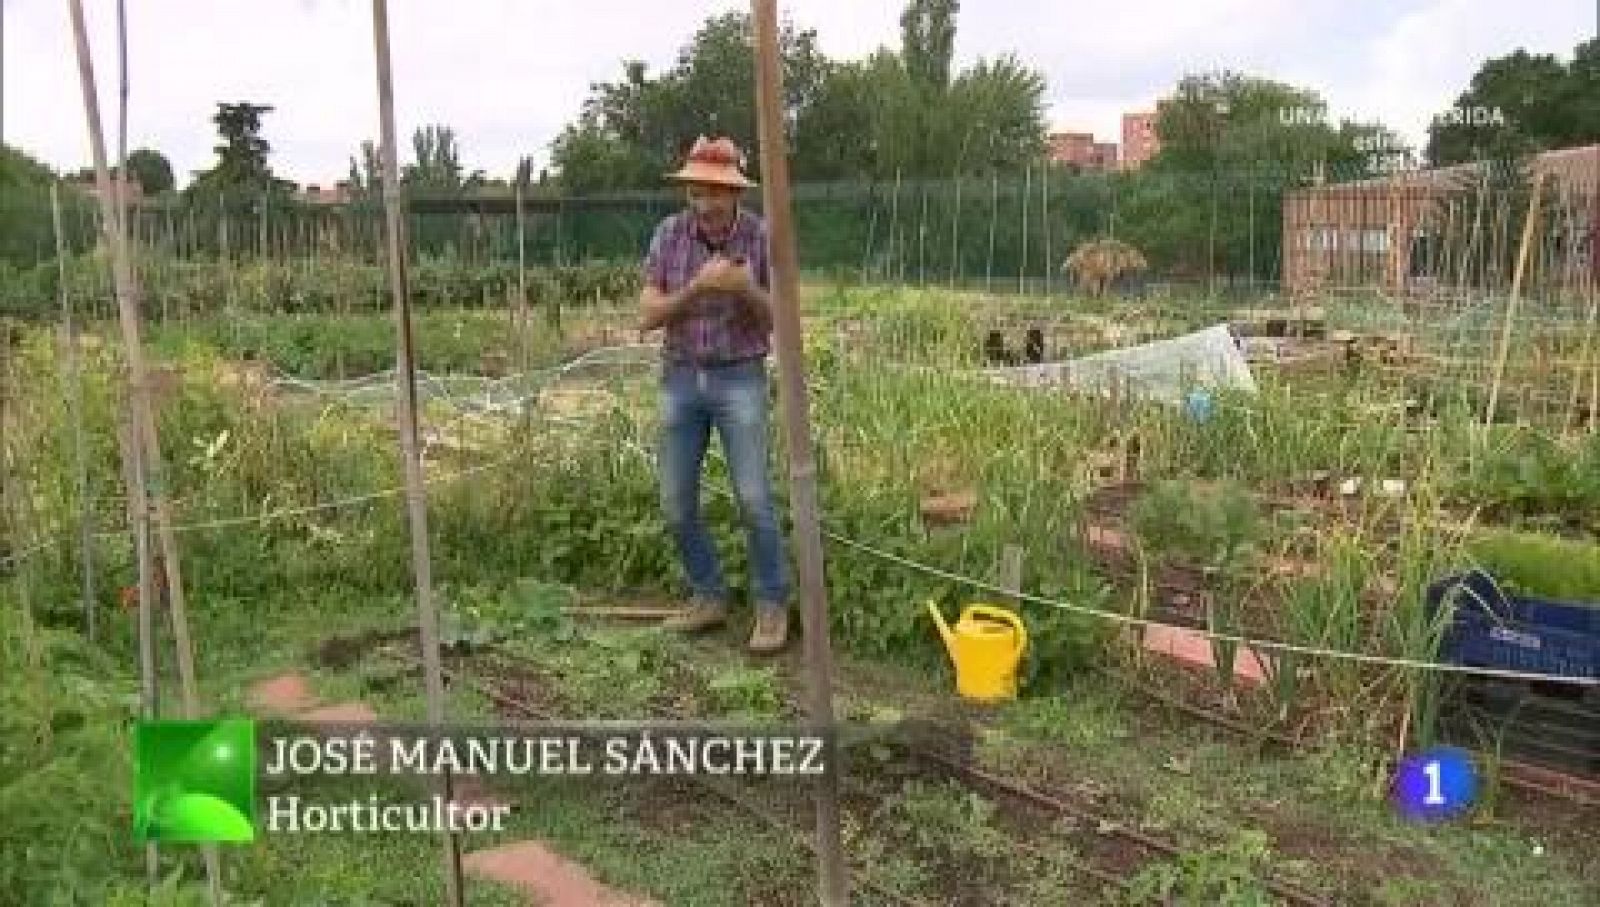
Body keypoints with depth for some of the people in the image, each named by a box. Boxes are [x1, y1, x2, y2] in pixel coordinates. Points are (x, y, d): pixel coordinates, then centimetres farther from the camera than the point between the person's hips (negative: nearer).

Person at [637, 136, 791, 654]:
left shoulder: (763, 237, -9)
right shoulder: (669, 234, -4)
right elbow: (648, 317, -7)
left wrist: (747, 289, -26)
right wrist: (696, 288, -24)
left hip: (740, 379, -3)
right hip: (680, 379, 3)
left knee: (753, 499, -9)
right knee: (677, 505, 4)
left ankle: (772, 606, 6)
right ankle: (709, 598, 21)